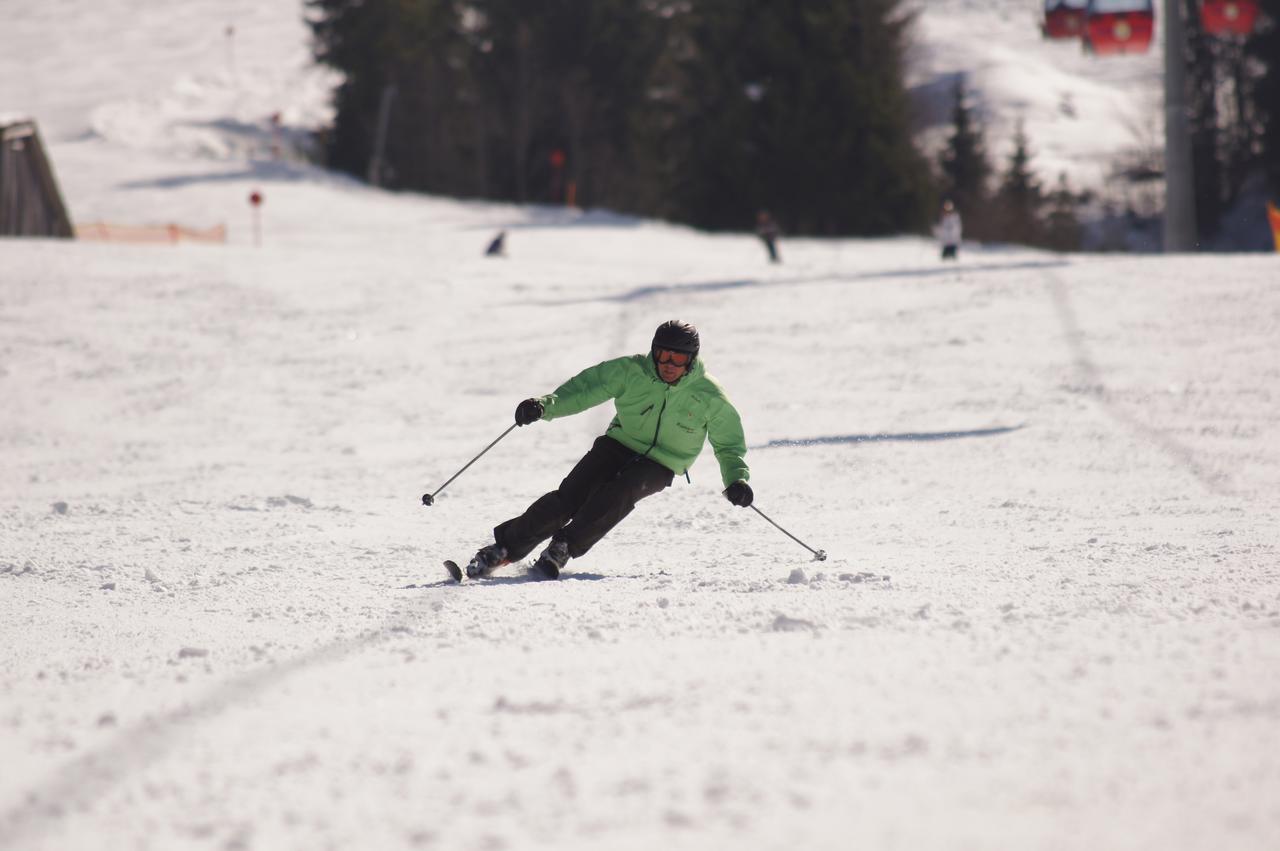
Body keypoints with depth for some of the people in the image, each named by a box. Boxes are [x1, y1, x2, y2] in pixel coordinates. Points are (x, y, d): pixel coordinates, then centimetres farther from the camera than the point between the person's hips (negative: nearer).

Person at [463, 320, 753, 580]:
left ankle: (562, 549, -25)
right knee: (569, 496, -19)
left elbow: (729, 443, 0)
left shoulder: (709, 396, -11)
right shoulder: (632, 372, -10)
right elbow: (586, 388, -12)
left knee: (620, 492, -33)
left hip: (659, 466, -1)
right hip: (619, 445, 1)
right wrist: (545, 405, -29)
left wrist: (736, 479, -17)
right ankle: (505, 548, -11)